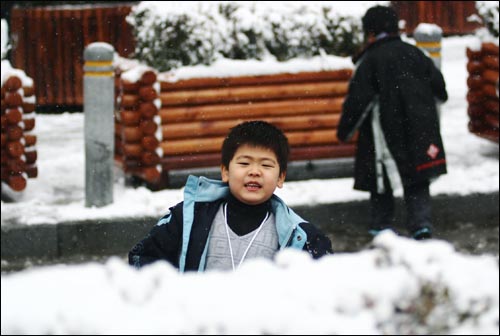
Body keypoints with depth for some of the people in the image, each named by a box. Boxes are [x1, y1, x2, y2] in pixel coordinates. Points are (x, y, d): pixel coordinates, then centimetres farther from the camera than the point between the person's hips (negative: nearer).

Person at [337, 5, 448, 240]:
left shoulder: (369, 61, -9)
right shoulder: (414, 54, 6)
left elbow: (357, 100, -11)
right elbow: (438, 83, 14)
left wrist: (345, 130, 1)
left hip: (385, 132, -4)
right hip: (419, 129, 4)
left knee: (381, 177, 11)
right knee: (417, 180, 8)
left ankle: (382, 224, 15)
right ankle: (421, 223, -4)